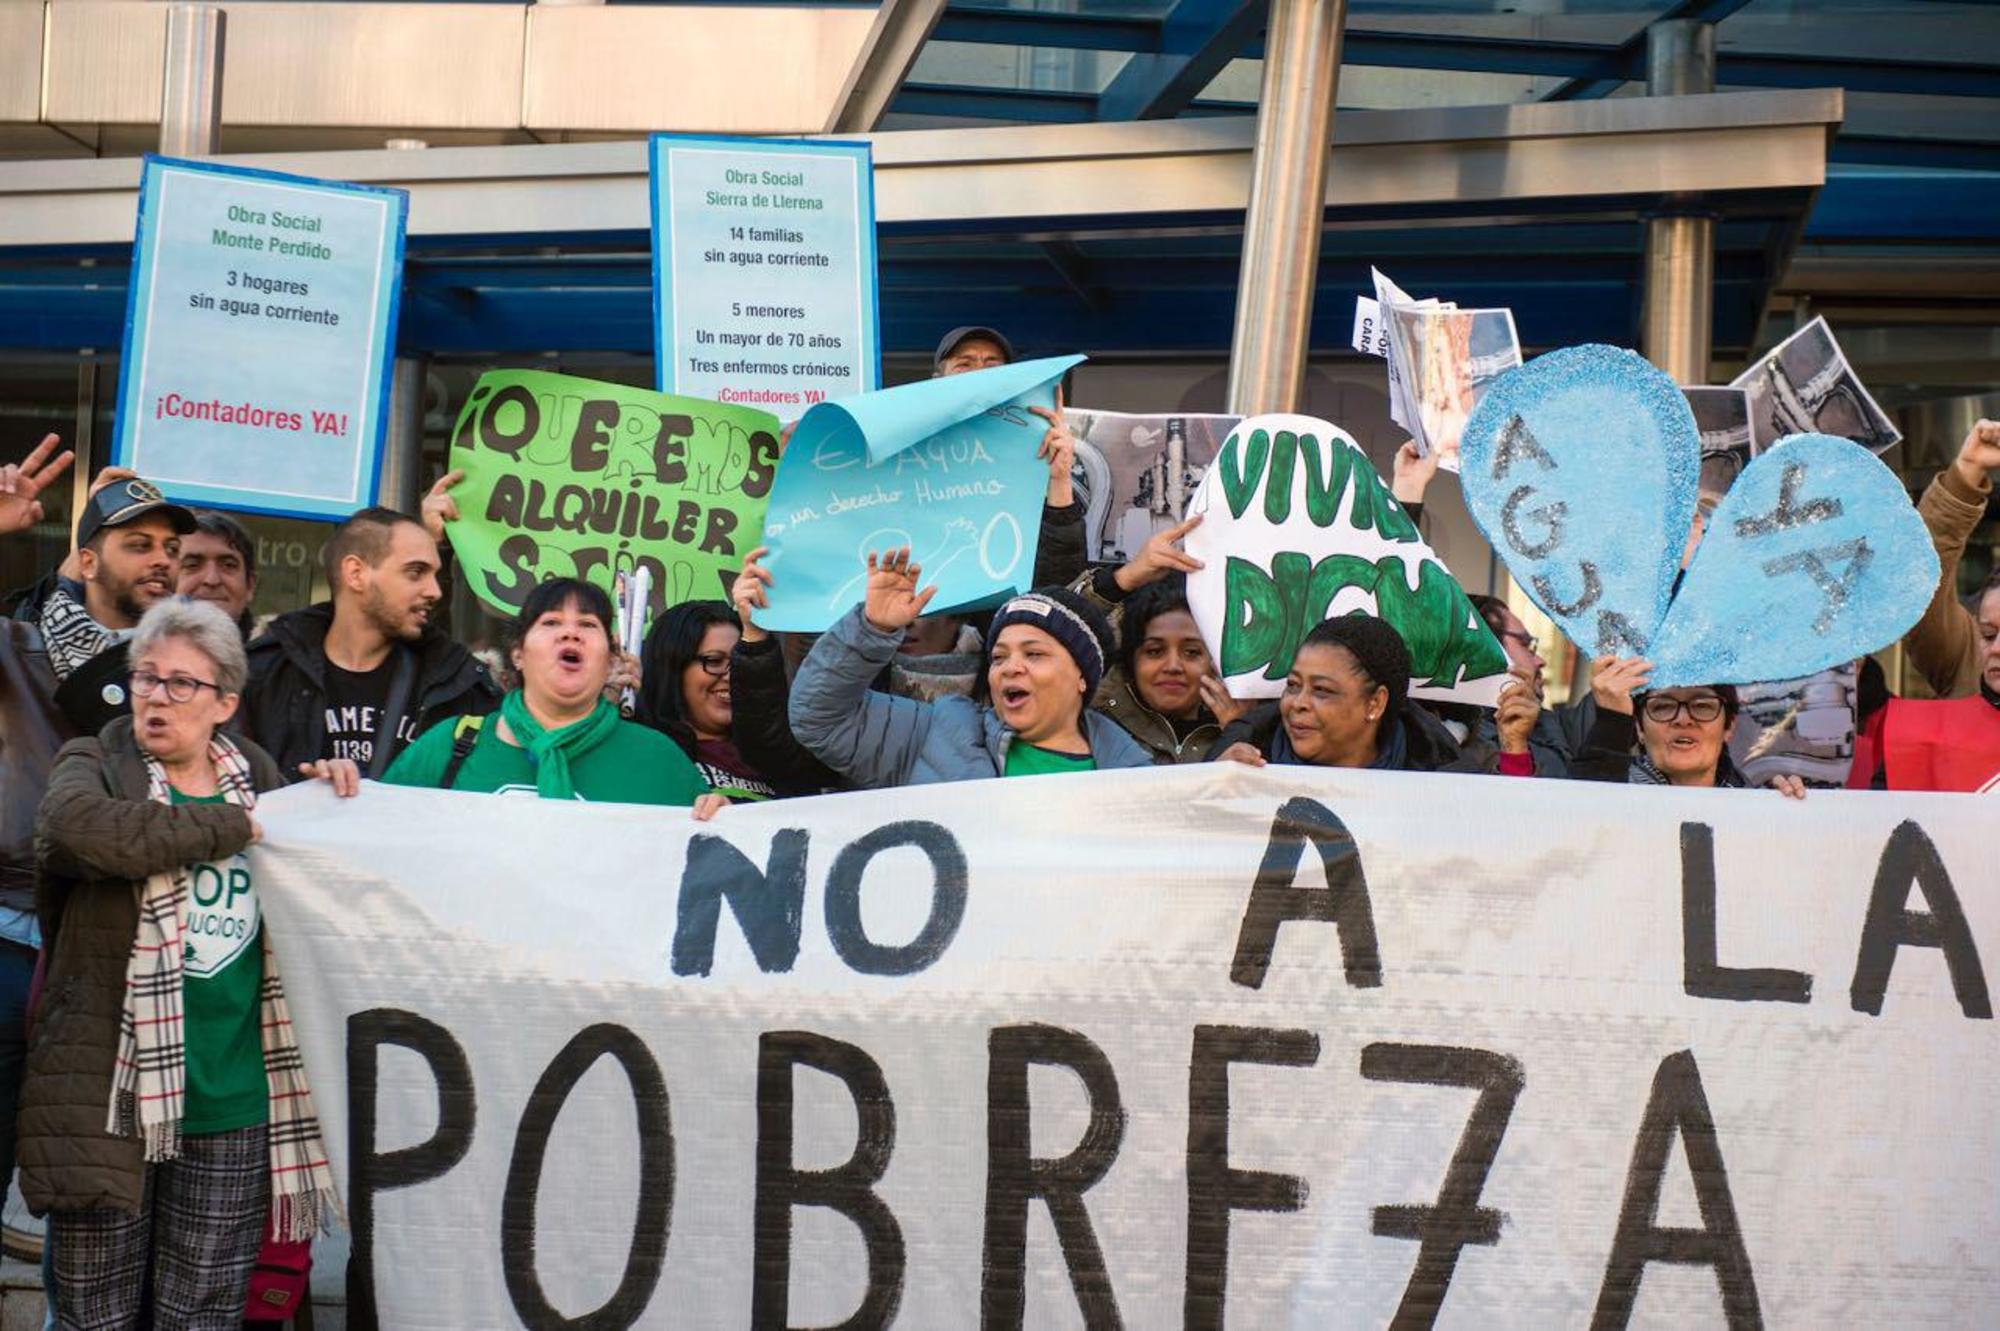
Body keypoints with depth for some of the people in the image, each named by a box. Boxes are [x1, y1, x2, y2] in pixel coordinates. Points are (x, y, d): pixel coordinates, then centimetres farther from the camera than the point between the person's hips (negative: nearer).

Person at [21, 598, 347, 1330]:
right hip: (111, 1095, -2)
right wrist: (235, 826, -15)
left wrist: (332, 797, 4)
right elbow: (91, 826, -24)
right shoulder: (95, 767, 0)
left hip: (231, 1103, 3)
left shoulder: (259, 778, 10)